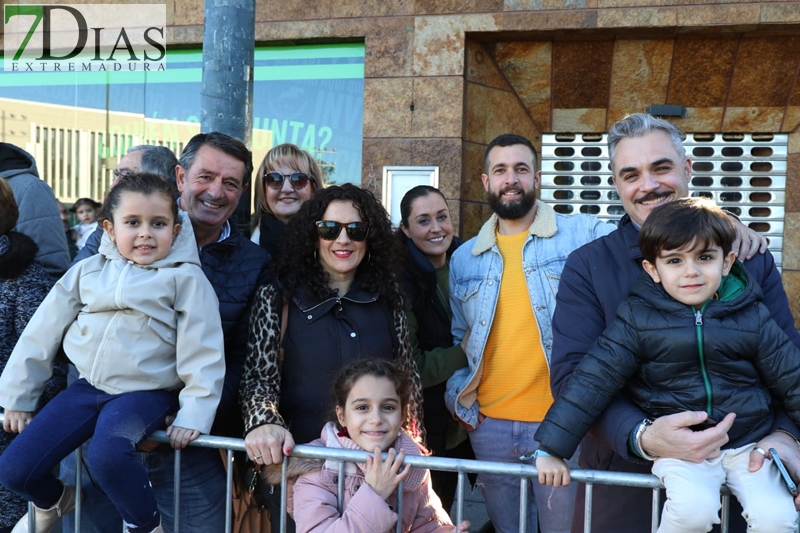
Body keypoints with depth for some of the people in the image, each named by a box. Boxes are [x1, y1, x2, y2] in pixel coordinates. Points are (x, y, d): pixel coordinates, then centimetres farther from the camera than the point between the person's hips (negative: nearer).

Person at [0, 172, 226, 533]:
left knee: (107, 455, -34)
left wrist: (193, 416, -14)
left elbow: (202, 353, -8)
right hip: (88, 387, 5)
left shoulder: (185, 279, -6)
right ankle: (53, 502, 30)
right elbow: (42, 333, 9)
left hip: (145, 393, -4)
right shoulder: (88, 271, 4)